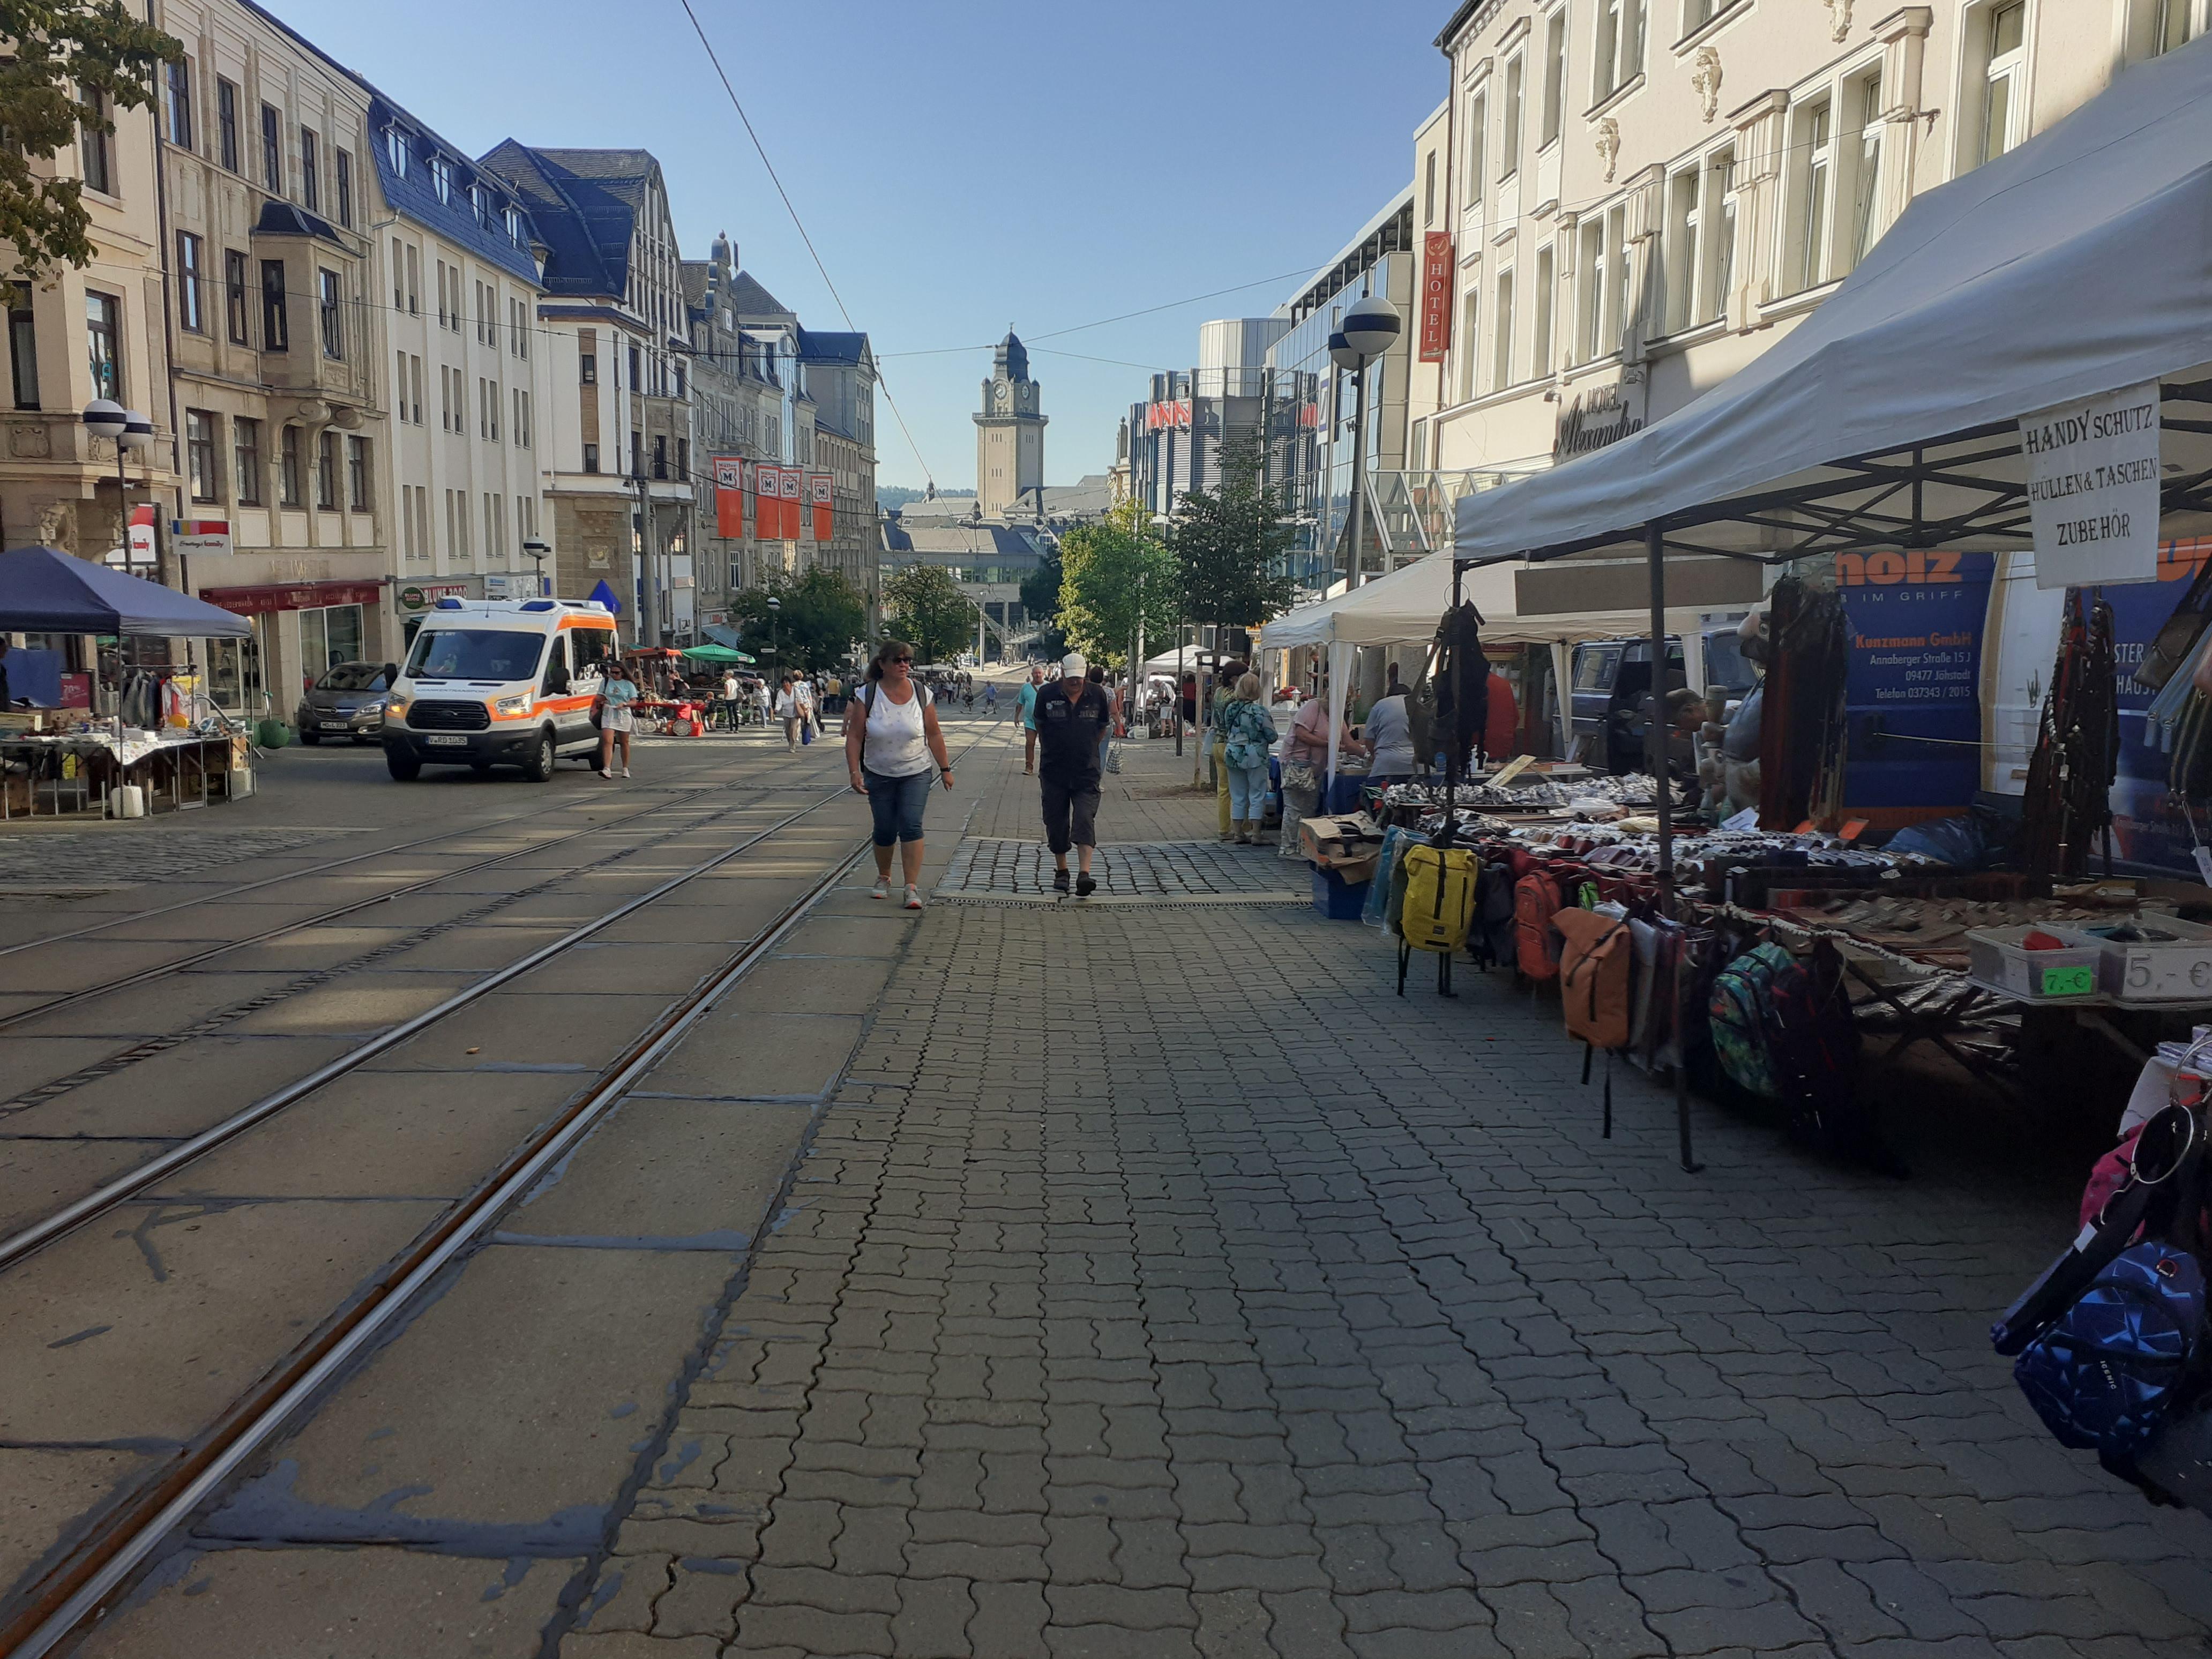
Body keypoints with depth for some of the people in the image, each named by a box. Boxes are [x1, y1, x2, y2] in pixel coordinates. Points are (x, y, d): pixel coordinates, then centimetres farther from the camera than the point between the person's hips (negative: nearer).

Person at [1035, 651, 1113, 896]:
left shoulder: (1097, 695, 1)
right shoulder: (1047, 694, -2)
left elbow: (1104, 726, 17)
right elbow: (1040, 725, 13)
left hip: (1086, 772, -1)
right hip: (1054, 772, 1)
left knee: (1085, 821, -14)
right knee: (1056, 823, 7)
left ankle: (1084, 874, -22)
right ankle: (1061, 871, 23)